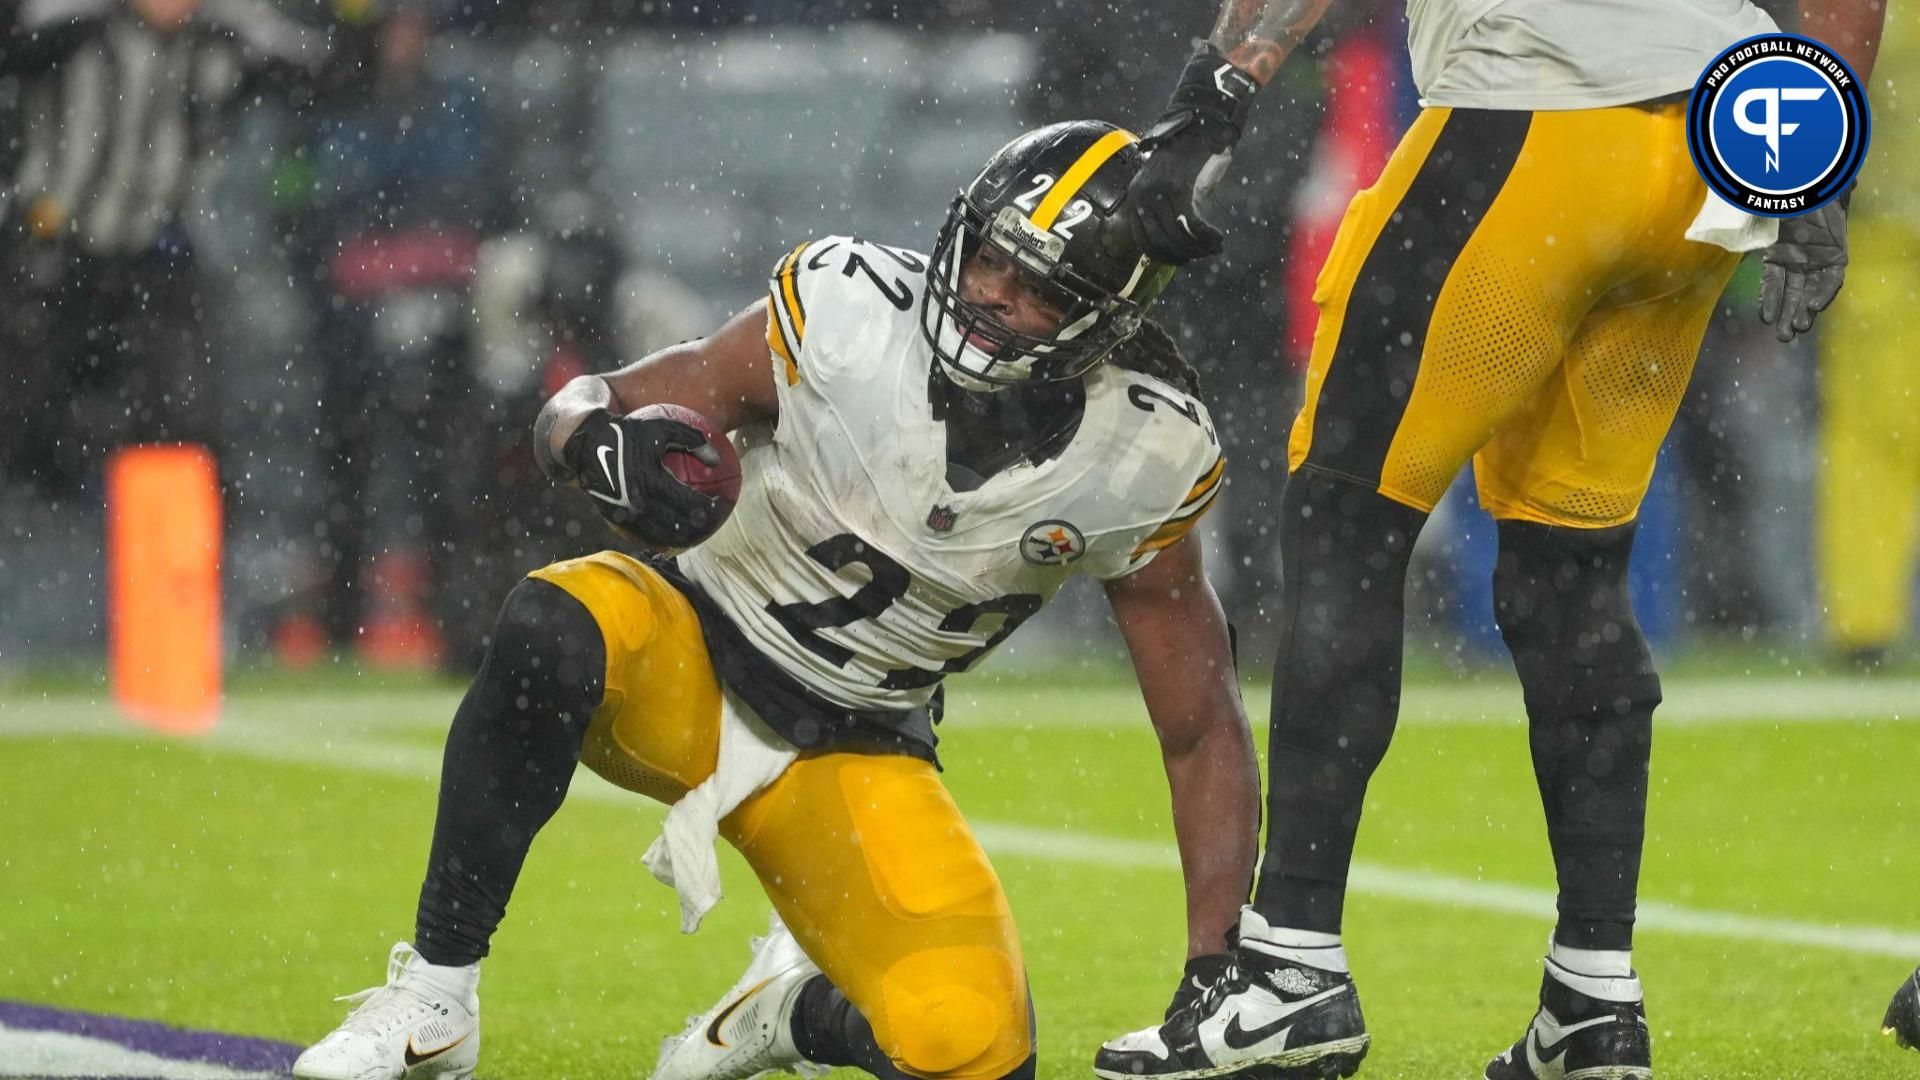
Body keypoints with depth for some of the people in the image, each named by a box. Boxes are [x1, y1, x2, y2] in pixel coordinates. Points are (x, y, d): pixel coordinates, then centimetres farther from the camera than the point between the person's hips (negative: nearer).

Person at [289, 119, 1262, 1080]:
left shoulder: (1140, 465, -13)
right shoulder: (848, 309, -18)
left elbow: (1203, 734, -3)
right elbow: (579, 408, -10)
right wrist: (604, 444, -36)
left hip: (846, 750, 2)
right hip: (692, 659, -2)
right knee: (553, 630, -38)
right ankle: (433, 999, -24)